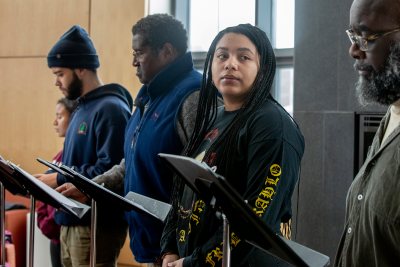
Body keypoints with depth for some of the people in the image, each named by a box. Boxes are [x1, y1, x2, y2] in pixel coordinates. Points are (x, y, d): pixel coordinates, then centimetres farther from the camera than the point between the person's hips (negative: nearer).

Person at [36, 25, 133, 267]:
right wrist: (48, 179, 7)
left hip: (97, 225, -10)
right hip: (73, 222, 10)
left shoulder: (110, 109, -15)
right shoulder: (83, 108, 17)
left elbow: (109, 170, -24)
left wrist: (60, 180, -18)